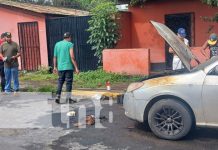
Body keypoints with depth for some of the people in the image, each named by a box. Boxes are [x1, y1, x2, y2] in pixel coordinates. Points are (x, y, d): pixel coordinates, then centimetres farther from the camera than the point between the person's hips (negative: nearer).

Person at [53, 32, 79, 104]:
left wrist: (55, 67, 20)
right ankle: (68, 97, 3)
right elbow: (72, 57, -13)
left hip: (60, 67, 5)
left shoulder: (57, 44, 11)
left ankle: (57, 97, 7)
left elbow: (55, 57, 13)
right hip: (68, 67, -5)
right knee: (69, 82, 1)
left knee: (60, 82, 12)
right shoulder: (70, 44, -5)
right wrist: (76, 68, -11)